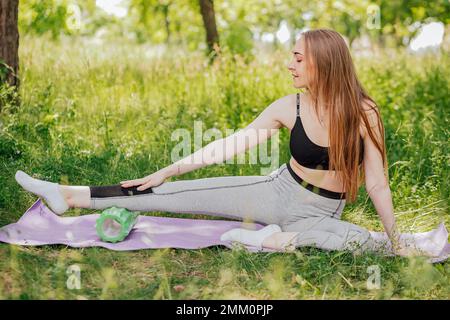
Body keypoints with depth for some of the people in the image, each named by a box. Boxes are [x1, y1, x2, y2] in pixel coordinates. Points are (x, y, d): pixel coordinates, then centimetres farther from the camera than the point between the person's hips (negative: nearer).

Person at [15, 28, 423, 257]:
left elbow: (378, 184, -11)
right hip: (278, 192, 2)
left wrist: (398, 244, -11)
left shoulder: (363, 112, -17)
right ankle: (71, 196, -8)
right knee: (180, 193, -9)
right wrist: (165, 171, -5)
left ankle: (277, 240, -28)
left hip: (321, 215, -1)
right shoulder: (289, 107, -9)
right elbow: (232, 144, -5)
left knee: (370, 245, -33)